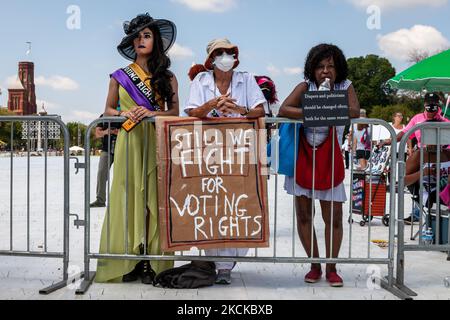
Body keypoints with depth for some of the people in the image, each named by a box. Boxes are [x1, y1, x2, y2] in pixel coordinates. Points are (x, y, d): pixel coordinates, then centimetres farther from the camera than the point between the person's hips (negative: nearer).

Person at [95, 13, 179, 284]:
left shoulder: (167, 77, 10)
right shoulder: (120, 76, 11)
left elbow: (175, 111, 8)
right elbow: (108, 110, 14)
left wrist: (153, 113, -10)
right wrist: (123, 113, -7)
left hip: (156, 142, -1)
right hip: (128, 142, 1)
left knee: (153, 198, -4)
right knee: (128, 197, -4)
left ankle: (152, 264, -2)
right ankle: (129, 261, 0)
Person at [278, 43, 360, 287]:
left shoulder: (346, 86, 1)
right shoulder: (305, 87, -2)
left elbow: (354, 112, -17)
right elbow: (283, 110, -18)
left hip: (330, 159, 0)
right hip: (302, 156, 0)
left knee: (334, 216, 0)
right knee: (303, 214, 5)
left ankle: (331, 269, 17)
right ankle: (314, 266, 22)